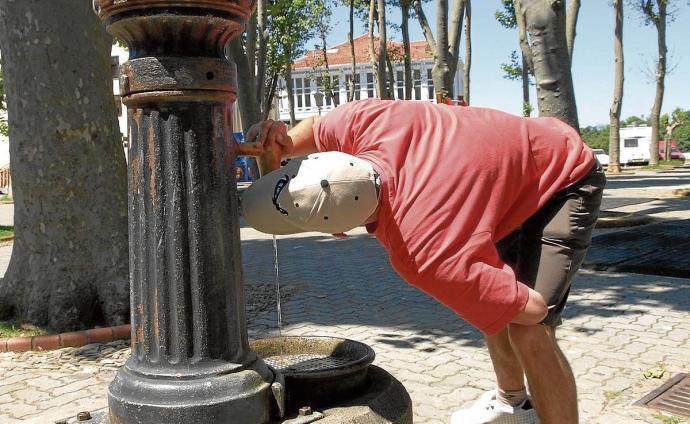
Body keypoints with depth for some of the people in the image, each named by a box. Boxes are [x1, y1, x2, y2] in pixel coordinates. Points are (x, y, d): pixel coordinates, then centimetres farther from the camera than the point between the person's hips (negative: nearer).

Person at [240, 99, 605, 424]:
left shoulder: (426, 258, -41)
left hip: (568, 180, -8)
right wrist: (285, 144, -22)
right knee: (485, 300, 18)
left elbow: (532, 308, -30)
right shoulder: (360, 122, -27)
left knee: (529, 332, -21)